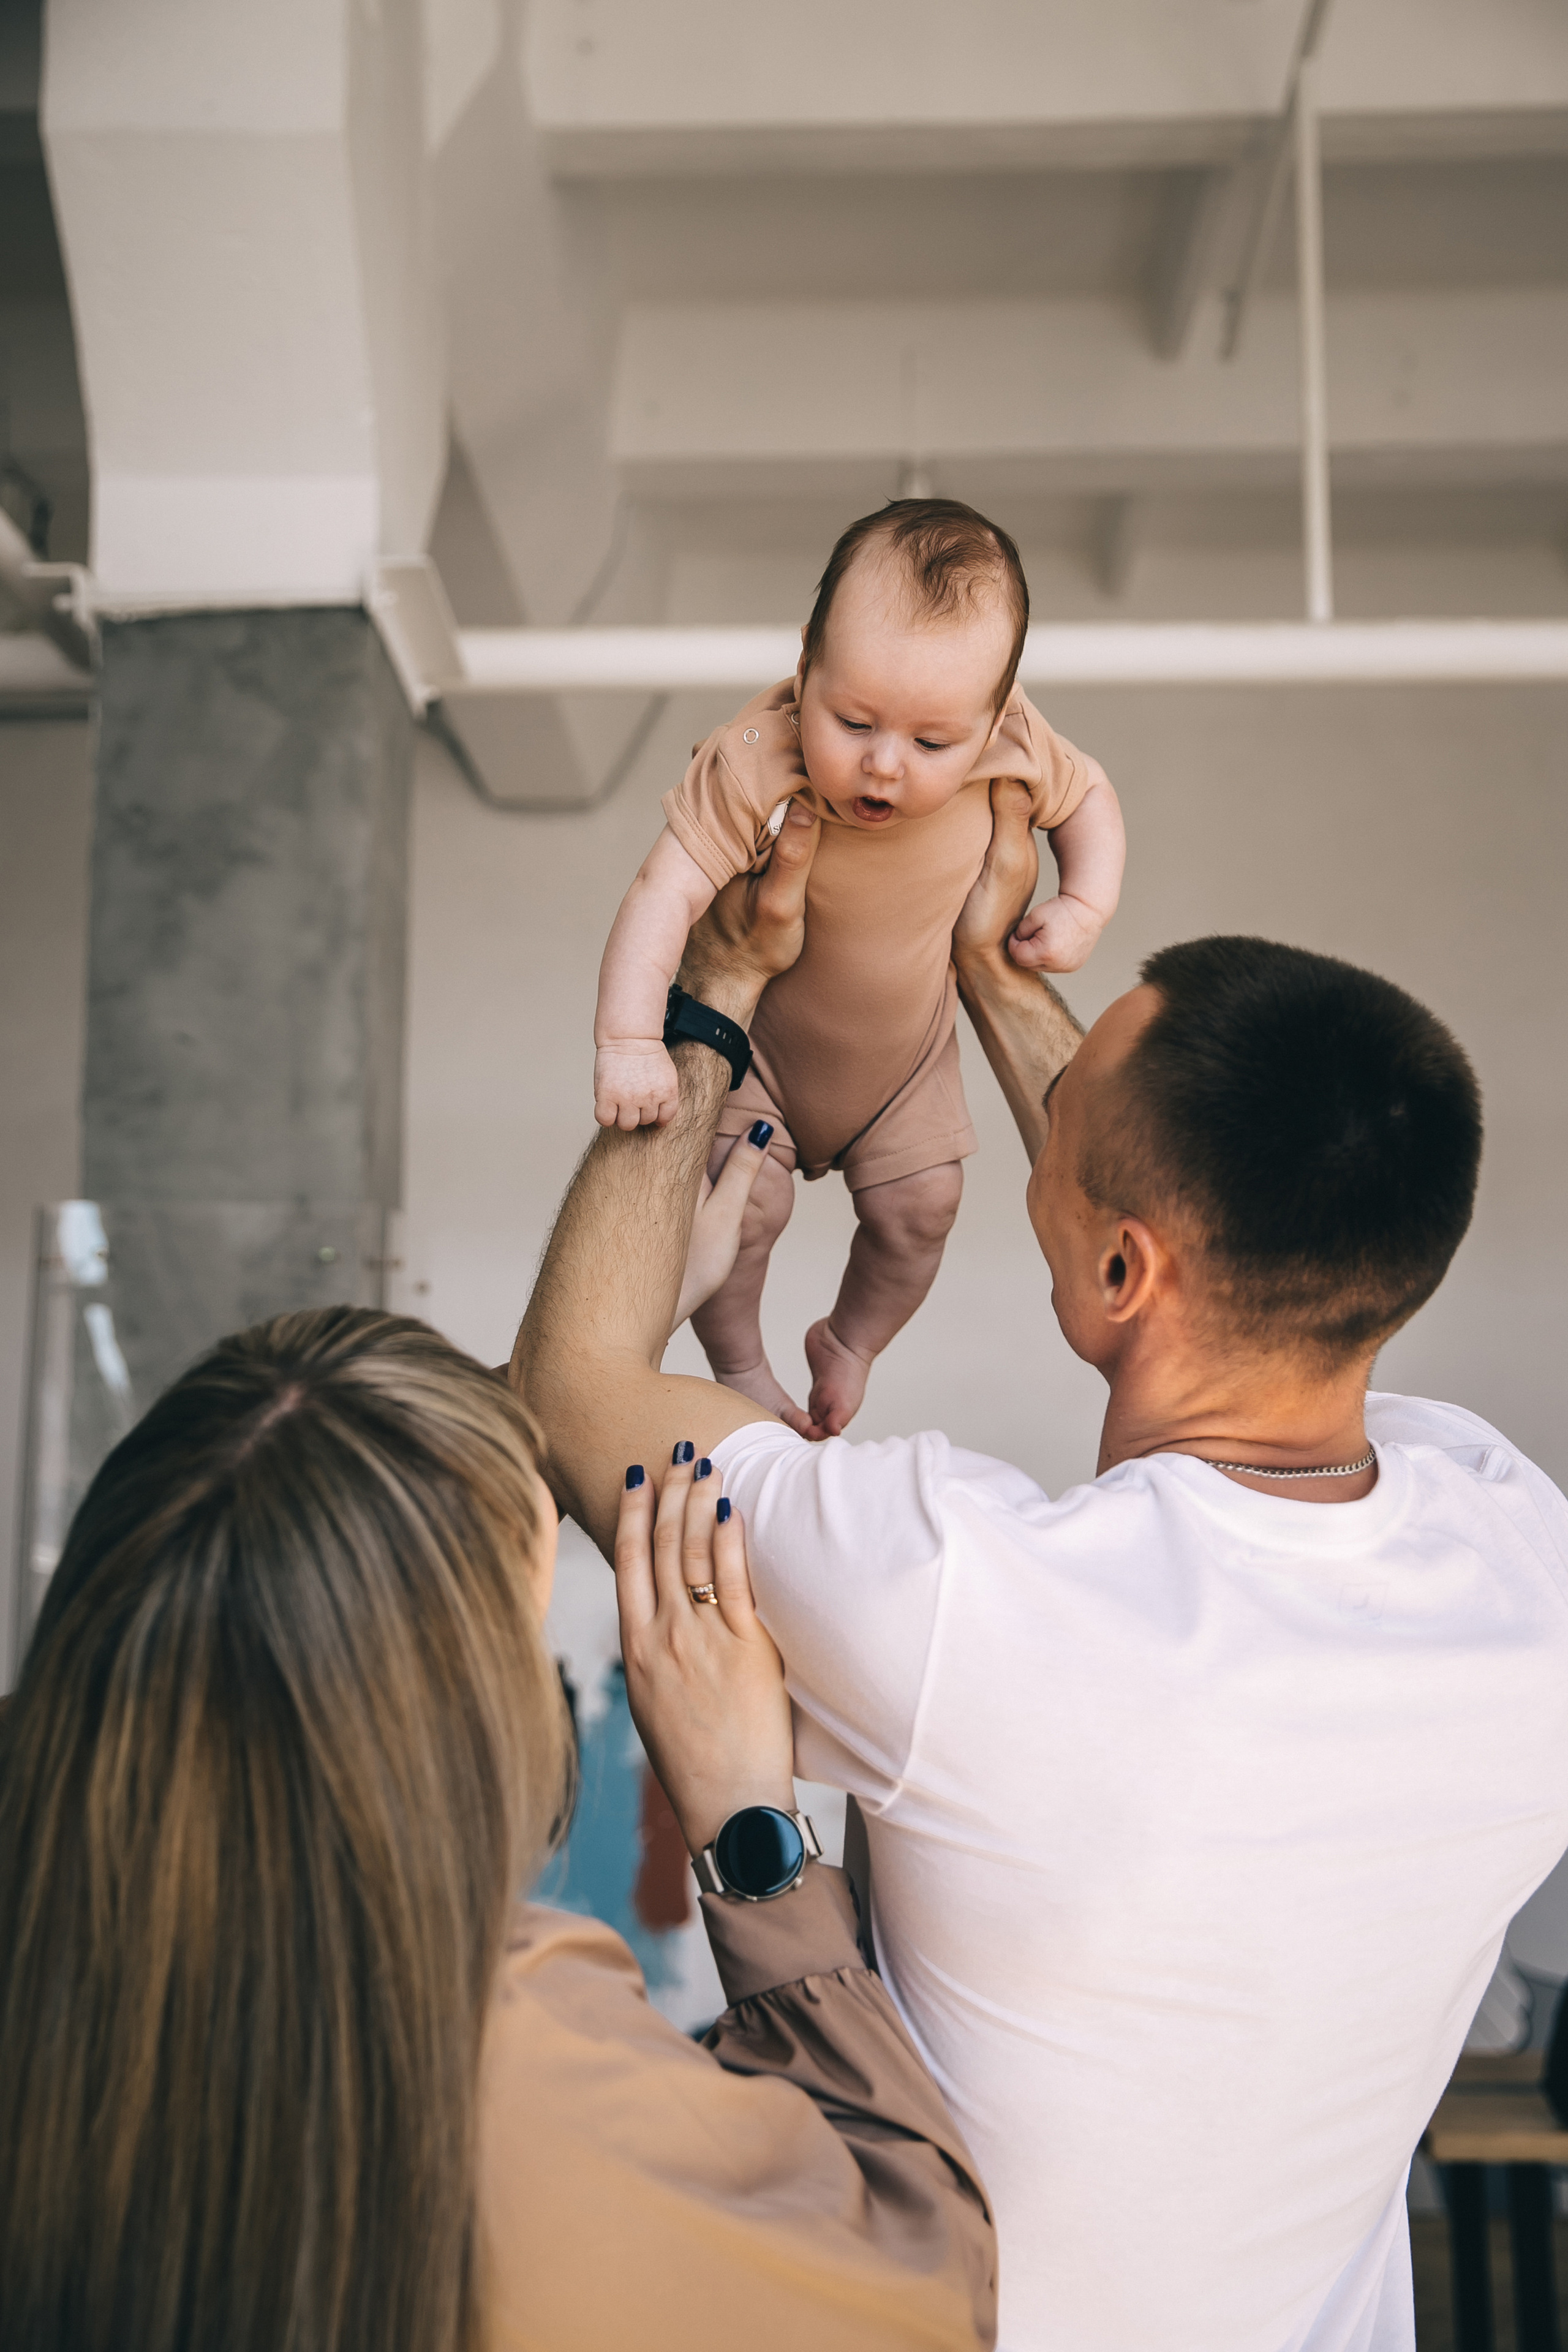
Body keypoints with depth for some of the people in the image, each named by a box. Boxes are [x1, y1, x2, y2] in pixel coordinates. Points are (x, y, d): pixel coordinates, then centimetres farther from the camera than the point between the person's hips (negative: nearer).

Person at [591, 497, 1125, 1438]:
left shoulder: (1010, 750, -26)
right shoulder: (755, 765, -38)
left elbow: (1089, 795, -4)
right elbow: (664, 893, -40)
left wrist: (1087, 907, -18)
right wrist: (629, 1042, -48)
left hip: (905, 1042, 3)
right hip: (753, 1030, -3)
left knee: (919, 1209, 7)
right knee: (746, 1205, -10)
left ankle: (849, 1343, 39)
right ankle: (740, 1370, 21)